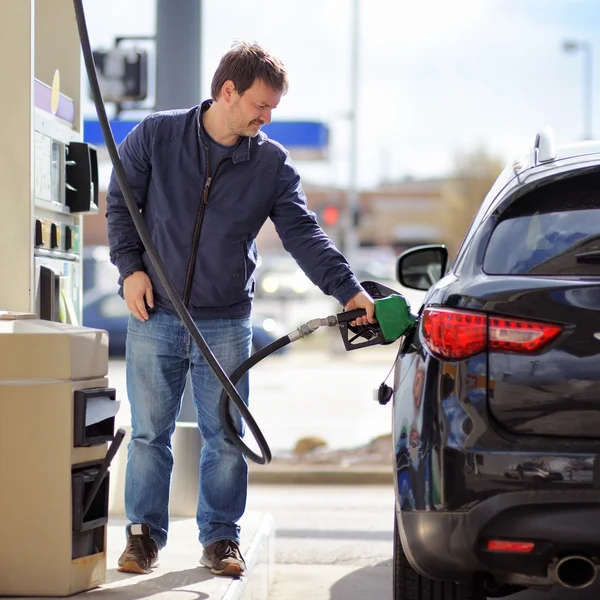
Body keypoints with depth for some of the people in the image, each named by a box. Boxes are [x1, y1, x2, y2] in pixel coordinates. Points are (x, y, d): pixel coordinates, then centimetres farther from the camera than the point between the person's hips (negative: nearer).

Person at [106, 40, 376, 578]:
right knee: (149, 432, 4)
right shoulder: (155, 136, -2)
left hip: (226, 325, 1)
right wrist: (130, 267, -6)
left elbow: (302, 233, -5)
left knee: (226, 437, 3)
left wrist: (348, 289, -18)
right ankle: (144, 534, 17)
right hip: (154, 316, -1)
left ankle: (221, 536, 16)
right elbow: (120, 204, 6)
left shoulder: (272, 163, 0)